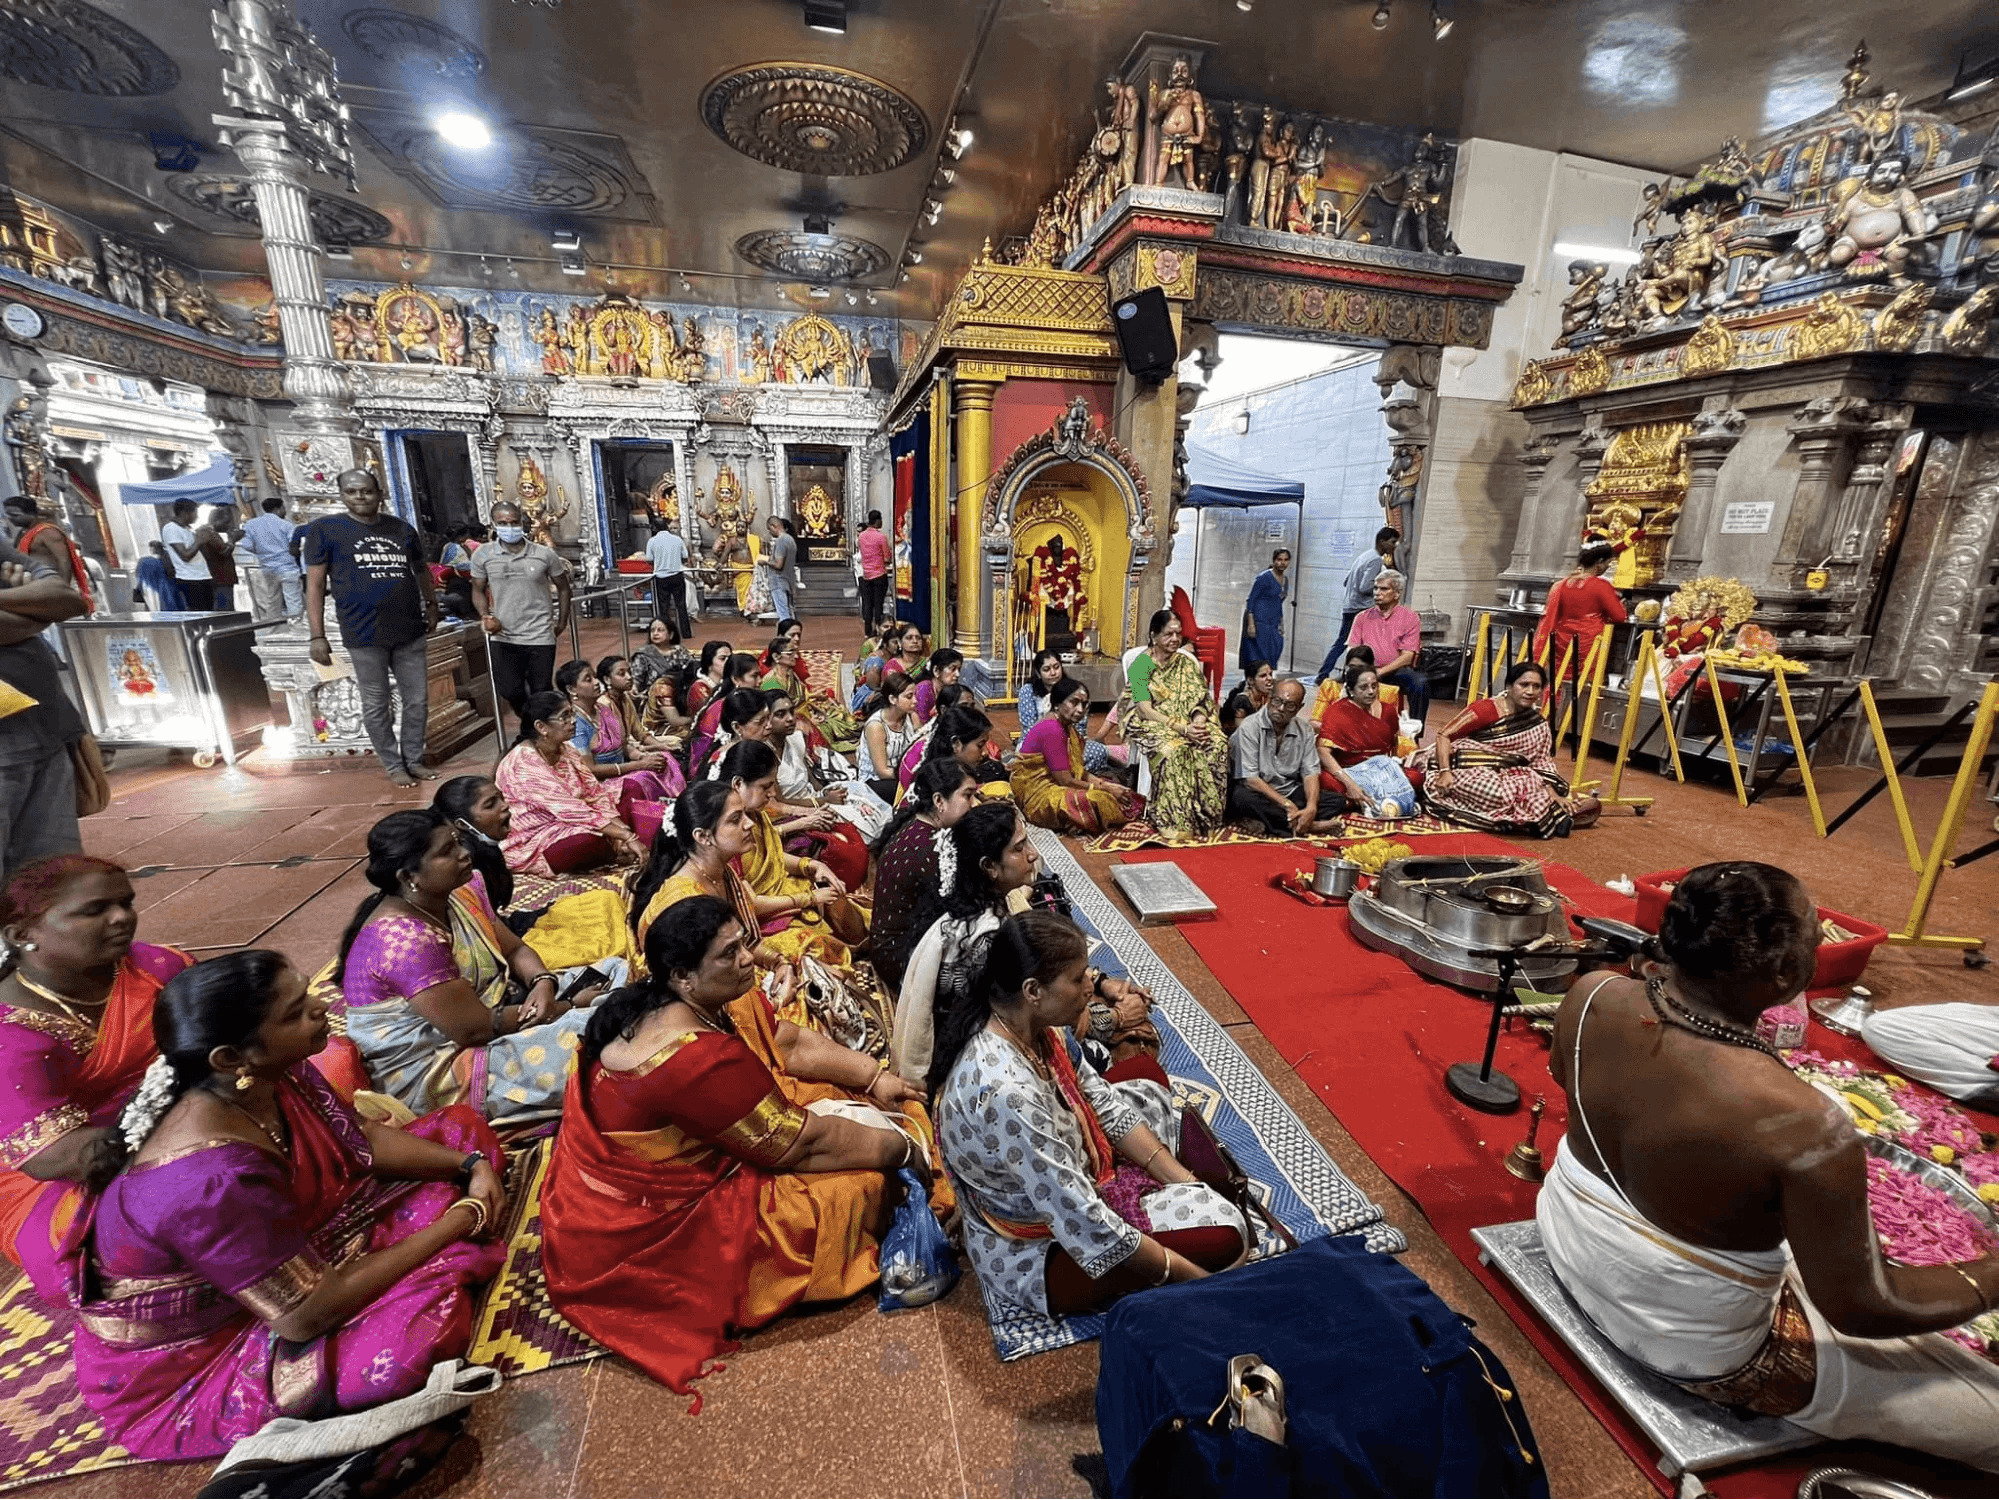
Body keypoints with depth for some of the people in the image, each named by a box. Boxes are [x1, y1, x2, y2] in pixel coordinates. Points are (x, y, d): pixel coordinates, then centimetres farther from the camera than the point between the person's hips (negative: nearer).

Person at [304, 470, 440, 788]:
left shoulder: (401, 527, 9)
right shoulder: (325, 529, -2)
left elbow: (421, 569, 25)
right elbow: (315, 584, -3)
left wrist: (431, 604, 15)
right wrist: (317, 636, -7)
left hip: (410, 632, 4)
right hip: (364, 636, -3)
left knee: (418, 702, 10)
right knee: (376, 707, 7)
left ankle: (414, 760, 25)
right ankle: (394, 766, 19)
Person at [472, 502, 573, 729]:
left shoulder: (545, 554, -3)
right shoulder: (483, 555, 0)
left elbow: (562, 587, 9)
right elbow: (478, 590, 11)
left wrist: (562, 621, 9)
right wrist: (485, 616, -6)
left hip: (540, 636, -1)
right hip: (502, 637, 2)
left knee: (542, 693, 4)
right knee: (510, 692, 4)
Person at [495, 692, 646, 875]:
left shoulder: (565, 750, 0)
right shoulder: (523, 764, -24)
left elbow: (596, 793, -4)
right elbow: (569, 810, -31)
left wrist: (623, 830, -19)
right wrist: (625, 836, -32)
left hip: (564, 826, 8)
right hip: (529, 846, -8)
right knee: (590, 841, -36)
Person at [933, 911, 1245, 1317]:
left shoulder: (1034, 1025, -13)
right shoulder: (1005, 1094, -39)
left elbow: (1103, 1102, -1)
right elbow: (1082, 1221, -32)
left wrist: (1183, 1180, -4)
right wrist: (1191, 1275, -21)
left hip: (1063, 1178, 9)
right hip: (1035, 1253, -8)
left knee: (1146, 1073, 14)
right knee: (1223, 1230, -17)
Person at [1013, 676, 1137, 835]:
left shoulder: (1067, 726, 7)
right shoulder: (1051, 730, -22)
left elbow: (1079, 771, 8)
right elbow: (1065, 780, -21)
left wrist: (1106, 785, -6)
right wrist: (1106, 789, -13)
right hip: (1037, 796, -9)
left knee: (1118, 790, 5)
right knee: (1099, 801, -25)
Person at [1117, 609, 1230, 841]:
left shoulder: (1187, 662, 9)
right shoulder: (1141, 664, -7)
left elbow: (1199, 699, 6)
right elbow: (1145, 709, -16)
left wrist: (1199, 721, -18)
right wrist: (1181, 728, -26)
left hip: (1186, 722, 5)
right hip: (1148, 724, -5)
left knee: (1218, 743, -24)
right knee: (1172, 748, -36)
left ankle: (1206, 815, -18)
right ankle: (1176, 820, -27)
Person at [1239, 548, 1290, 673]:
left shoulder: (1285, 581, 13)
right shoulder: (1264, 578, -10)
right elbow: (1251, 600, -12)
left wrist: (1281, 624, 19)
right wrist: (1251, 624, -19)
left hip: (1273, 625, 8)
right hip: (1258, 622, -8)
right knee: (1255, 660, -9)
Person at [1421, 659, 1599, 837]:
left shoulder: (1538, 726, 8)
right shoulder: (1487, 709, -10)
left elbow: (1540, 764, 4)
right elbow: (1444, 735, -10)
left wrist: (1553, 794, -13)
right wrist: (1445, 772, -22)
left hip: (1497, 776, 7)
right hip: (1460, 770, -6)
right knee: (1500, 794, -30)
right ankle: (1559, 815, -17)